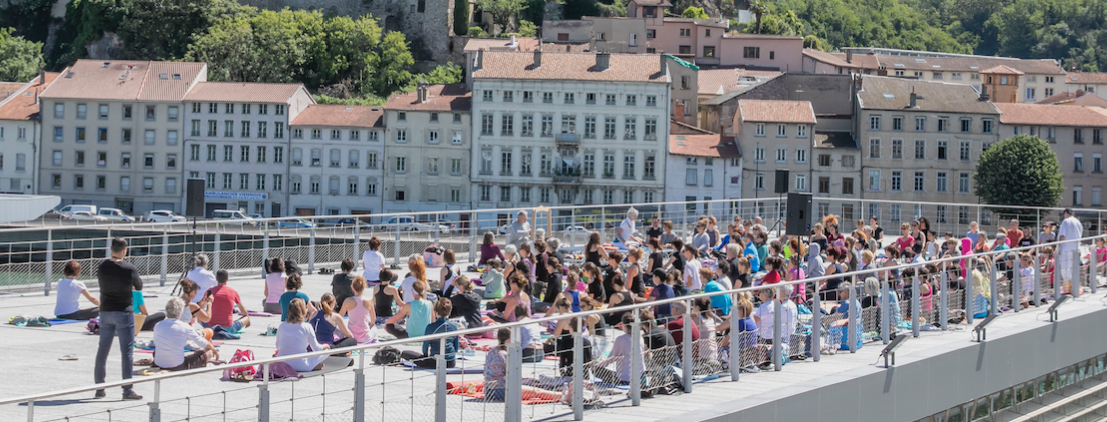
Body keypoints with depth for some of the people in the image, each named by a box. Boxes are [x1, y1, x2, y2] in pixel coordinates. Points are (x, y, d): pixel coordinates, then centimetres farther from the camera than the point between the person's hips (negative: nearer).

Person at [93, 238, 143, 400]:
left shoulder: (102, 267, -1)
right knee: (127, 352, 0)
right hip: (124, 312, -5)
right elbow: (139, 286, 1)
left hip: (105, 312, 5)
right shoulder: (129, 269, -14)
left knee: (102, 350, 12)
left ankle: (99, 388, 16)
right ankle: (127, 390, -2)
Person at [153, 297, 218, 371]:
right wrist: (214, 350, 22)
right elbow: (202, 342, 1)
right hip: (178, 367, -4)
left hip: (159, 364, 5)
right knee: (208, 352, 13)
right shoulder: (185, 327, -13)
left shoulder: (157, 326, -2)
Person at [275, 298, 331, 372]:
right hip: (300, 366, -4)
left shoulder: (282, 326, 3)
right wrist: (325, 346, 22)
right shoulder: (307, 327, -9)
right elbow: (316, 349, 0)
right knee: (326, 350, 13)